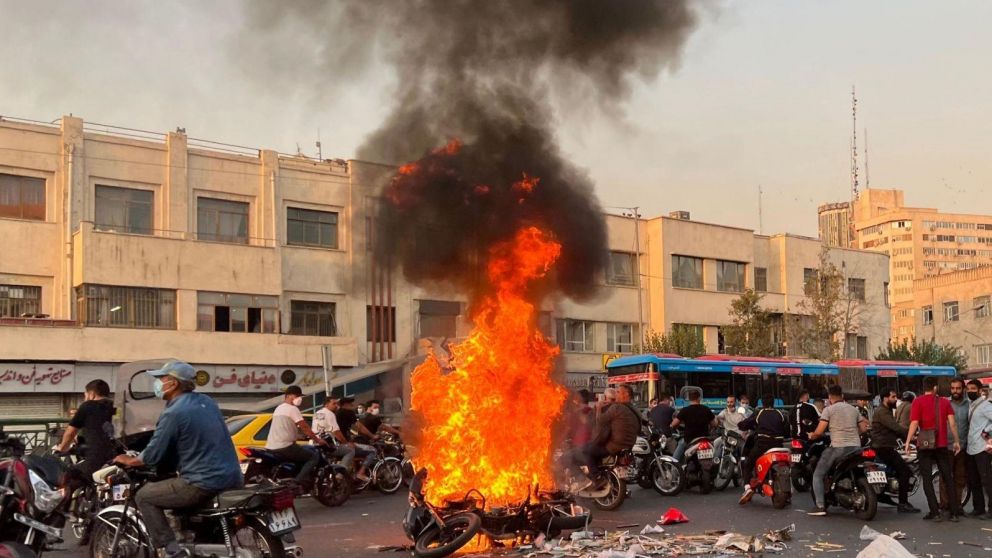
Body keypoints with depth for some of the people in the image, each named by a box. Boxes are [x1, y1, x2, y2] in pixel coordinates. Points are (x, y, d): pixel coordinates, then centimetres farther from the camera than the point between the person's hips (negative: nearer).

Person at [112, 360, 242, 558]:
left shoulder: (174, 413, -12)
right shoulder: (206, 402, 12)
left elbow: (153, 456, -8)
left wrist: (129, 461, 12)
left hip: (205, 484, -8)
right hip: (232, 478, 8)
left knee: (144, 496, 5)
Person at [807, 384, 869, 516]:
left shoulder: (829, 409, -2)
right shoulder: (853, 409, 15)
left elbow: (819, 432, -8)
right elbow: (863, 428, 15)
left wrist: (811, 436, 12)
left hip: (838, 447, -6)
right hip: (856, 447, 6)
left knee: (818, 475, 4)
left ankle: (820, 506, -8)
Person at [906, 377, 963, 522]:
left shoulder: (918, 402, -5)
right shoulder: (944, 402, 4)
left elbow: (914, 424, -11)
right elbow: (952, 423, 0)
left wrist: (908, 442, -6)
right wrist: (957, 441, 9)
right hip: (942, 445, 3)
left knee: (927, 478, 3)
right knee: (948, 478, 11)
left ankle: (935, 512, -3)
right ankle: (954, 511, 10)